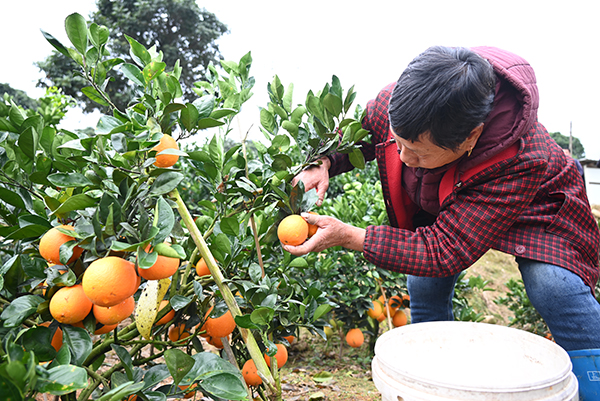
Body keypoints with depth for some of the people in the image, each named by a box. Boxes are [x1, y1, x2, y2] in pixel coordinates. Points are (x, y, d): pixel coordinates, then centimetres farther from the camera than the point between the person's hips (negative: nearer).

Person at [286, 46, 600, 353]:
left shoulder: (522, 162, -46)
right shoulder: (398, 99, -32)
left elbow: (444, 251, -43)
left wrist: (347, 237, -45)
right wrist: (322, 164, -30)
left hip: (529, 205, -4)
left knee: (551, 282, -29)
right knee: (423, 287, -7)